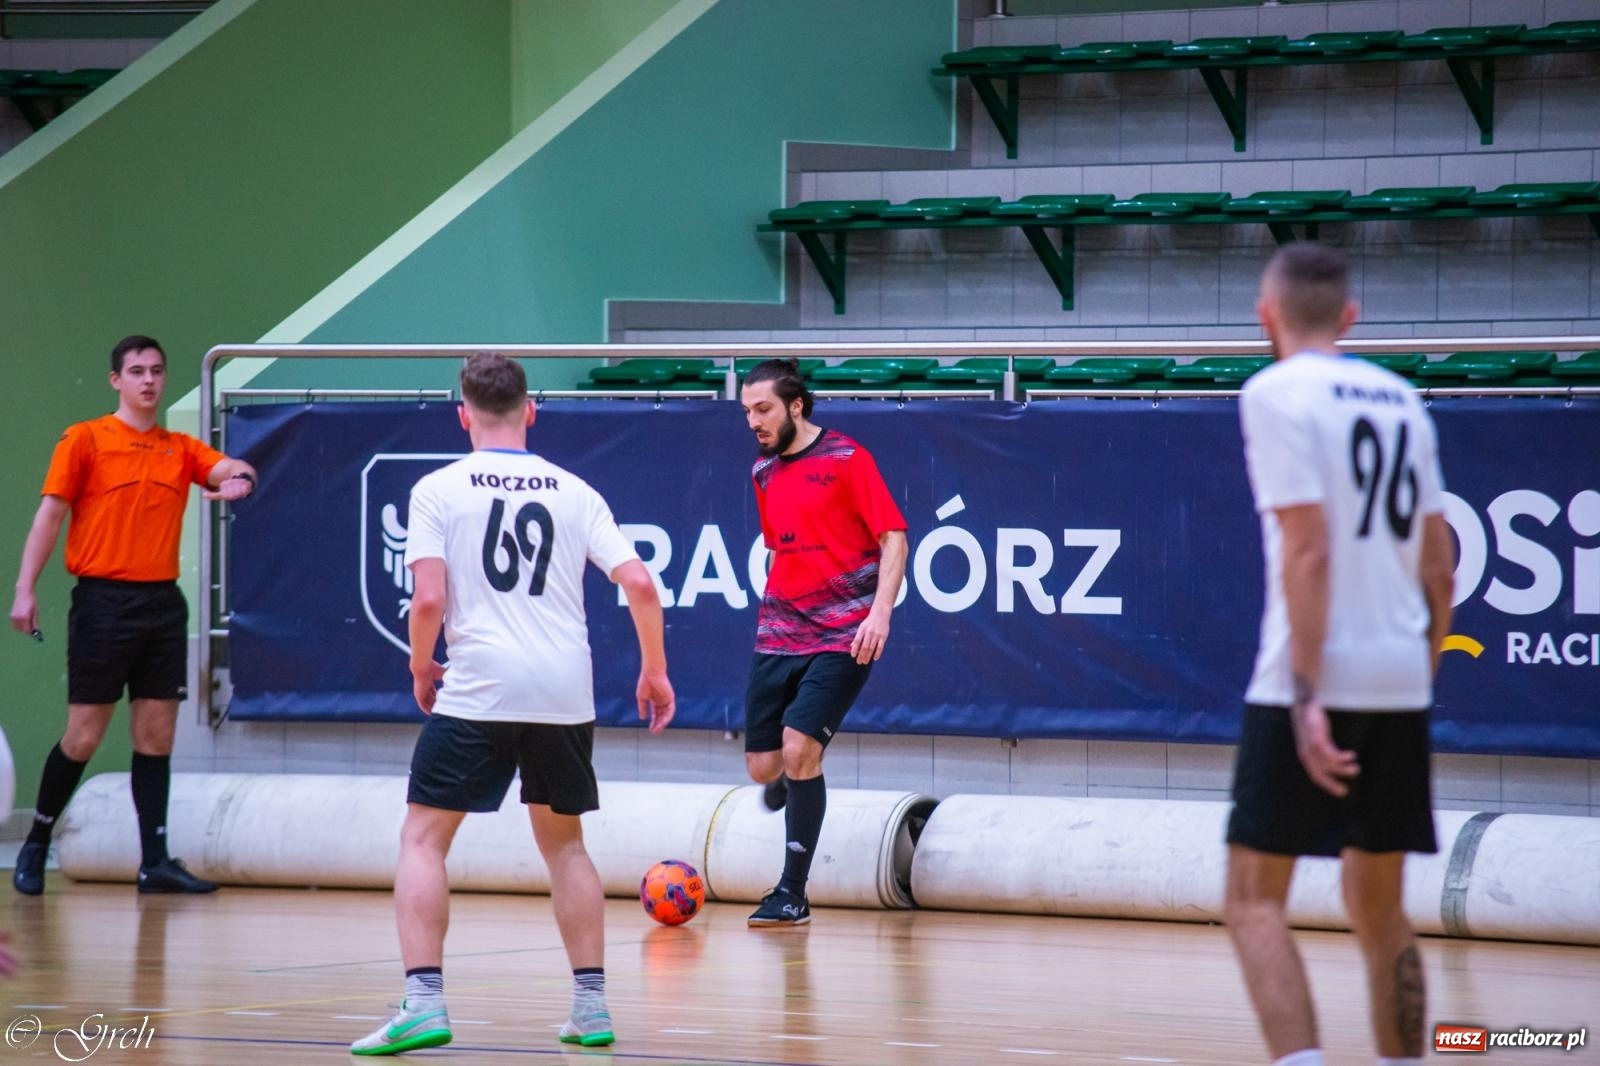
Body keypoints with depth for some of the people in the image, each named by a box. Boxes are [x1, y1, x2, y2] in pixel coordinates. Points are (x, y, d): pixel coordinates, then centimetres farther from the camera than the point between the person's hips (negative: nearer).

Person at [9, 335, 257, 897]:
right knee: (84, 734, -2)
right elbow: (50, 514, -3)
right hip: (103, 601, -4)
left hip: (162, 602, 4)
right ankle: (35, 846, 13)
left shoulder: (181, 449, 12)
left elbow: (232, 469, -2)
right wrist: (25, 589, -11)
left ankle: (155, 862, 4)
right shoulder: (84, 440, 0)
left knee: (157, 734, 3)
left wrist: (241, 478, -27)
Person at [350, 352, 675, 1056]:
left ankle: (424, 1002, -13)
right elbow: (639, 583, 3)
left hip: (477, 690, -4)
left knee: (423, 839, 2)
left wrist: (422, 667, 9)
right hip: (565, 695, 4)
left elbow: (429, 599, -9)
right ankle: (591, 1006, 16)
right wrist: (654, 671, 14)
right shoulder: (573, 491, 9)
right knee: (563, 843, 19)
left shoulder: (439, 490, 1)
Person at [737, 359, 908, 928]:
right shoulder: (764, 472, 12)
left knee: (799, 747, -18)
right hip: (778, 638, 6)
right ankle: (790, 783, 42)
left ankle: (793, 894, -9)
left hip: (841, 639, -6)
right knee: (762, 766, 2)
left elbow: (893, 537, -10)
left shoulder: (846, 458, -7)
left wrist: (880, 611, -20)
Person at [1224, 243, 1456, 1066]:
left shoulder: (1277, 393, -7)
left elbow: (1308, 550, -15)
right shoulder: (1399, 398, 14)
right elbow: (1439, 562, 15)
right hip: (1401, 679, 6)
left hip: (1315, 678, -6)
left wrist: (1306, 695, -18)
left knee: (1254, 899, -3)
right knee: (1379, 909, 15)